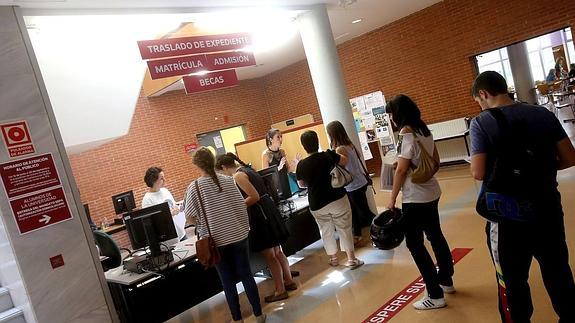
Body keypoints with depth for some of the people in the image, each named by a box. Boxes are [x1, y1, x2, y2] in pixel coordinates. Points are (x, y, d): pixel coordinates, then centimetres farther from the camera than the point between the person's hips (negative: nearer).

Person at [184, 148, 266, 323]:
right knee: (246, 275, 12)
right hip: (238, 235, 2)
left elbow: (190, 216, -8)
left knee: (228, 281, 11)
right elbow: (241, 205, 1)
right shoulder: (228, 180, -3)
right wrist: (245, 227, 14)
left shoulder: (194, 187, -10)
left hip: (216, 240, -2)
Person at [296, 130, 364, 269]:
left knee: (326, 231, 17)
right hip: (338, 199, -2)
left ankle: (333, 258, 29)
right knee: (344, 229, 8)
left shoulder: (301, 165, -5)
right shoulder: (328, 155, -12)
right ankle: (351, 259, 11)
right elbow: (344, 161, 5)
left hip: (317, 205, 2)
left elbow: (301, 184, 9)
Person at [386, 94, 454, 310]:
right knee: (435, 236, 21)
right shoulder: (424, 130, 8)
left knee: (414, 243, 1)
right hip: (431, 192, 9)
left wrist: (392, 199, -12)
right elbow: (436, 160, 18)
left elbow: (401, 170, -18)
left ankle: (435, 296, 8)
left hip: (415, 197, -9)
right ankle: (446, 281, 37)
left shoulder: (406, 133, -17)